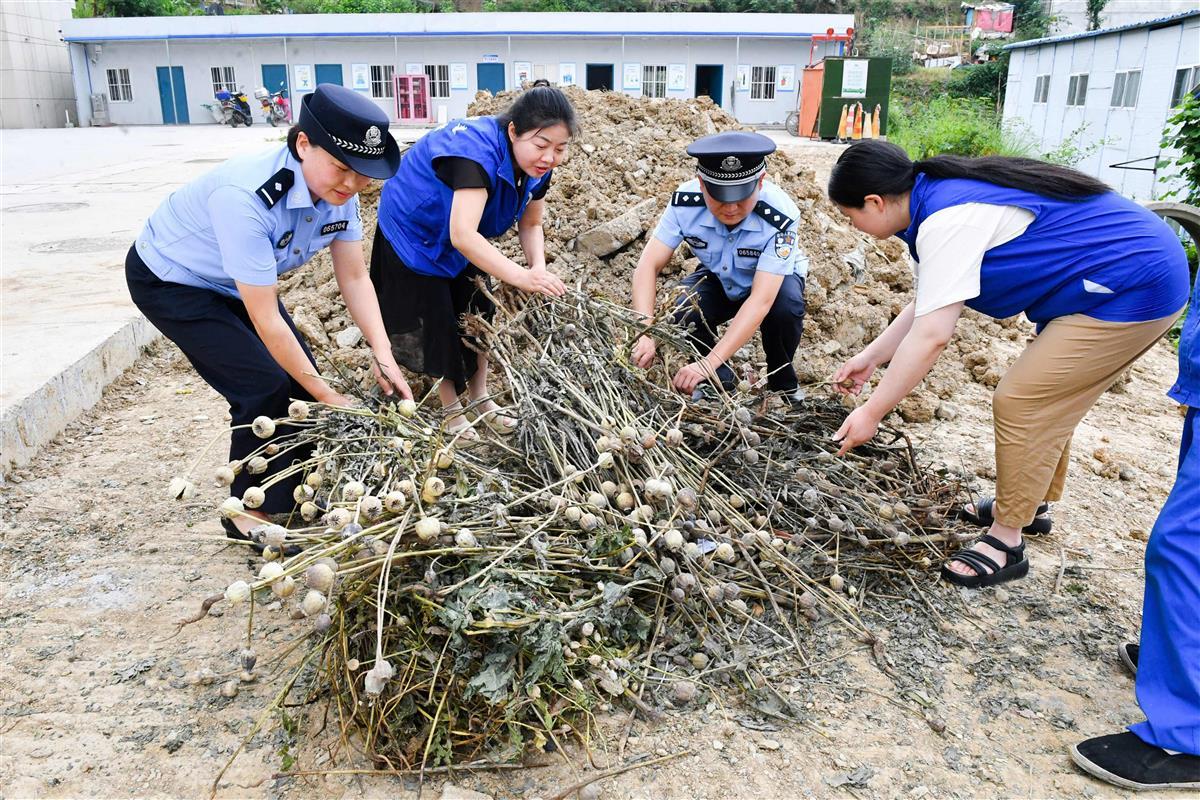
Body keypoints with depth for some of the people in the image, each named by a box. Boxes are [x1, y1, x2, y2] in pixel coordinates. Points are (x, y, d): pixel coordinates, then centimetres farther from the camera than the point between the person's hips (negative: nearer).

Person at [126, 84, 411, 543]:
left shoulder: (338, 189, -19)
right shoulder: (245, 197, -40)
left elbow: (354, 278, -10)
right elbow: (266, 321, -35)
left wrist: (383, 356, -22)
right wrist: (328, 397, -28)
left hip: (232, 282, 7)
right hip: (170, 281, -7)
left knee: (300, 379, 0)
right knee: (265, 388, -15)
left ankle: (289, 501, 19)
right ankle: (249, 513, 6)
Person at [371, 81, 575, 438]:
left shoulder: (537, 168, -16)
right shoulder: (477, 149, -40)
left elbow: (530, 225, -4)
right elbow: (462, 235, -49)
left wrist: (539, 267, -24)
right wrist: (522, 276, -56)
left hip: (463, 241, 7)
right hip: (413, 232, -7)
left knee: (477, 314, 8)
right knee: (437, 321, -3)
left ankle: (480, 398, 24)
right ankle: (451, 410, 12)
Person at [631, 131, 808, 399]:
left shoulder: (780, 216, -37)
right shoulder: (685, 203, -29)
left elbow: (761, 300, -43)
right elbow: (648, 266, -28)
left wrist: (709, 363, -51)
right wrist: (645, 333, -45)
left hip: (773, 279, -2)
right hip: (717, 279, 2)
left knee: (785, 308, -35)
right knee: (685, 316, -29)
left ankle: (782, 383, -3)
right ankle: (719, 380, 3)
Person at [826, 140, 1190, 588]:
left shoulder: (948, 221, -25)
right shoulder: (943, 198, 6)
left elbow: (931, 334, -28)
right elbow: (927, 304, 12)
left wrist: (872, 412, -21)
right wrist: (870, 357, 15)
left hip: (1135, 290, -10)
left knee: (1020, 401, -9)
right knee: (1049, 399, 19)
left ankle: (1006, 541, 4)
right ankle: (1032, 503, 37)